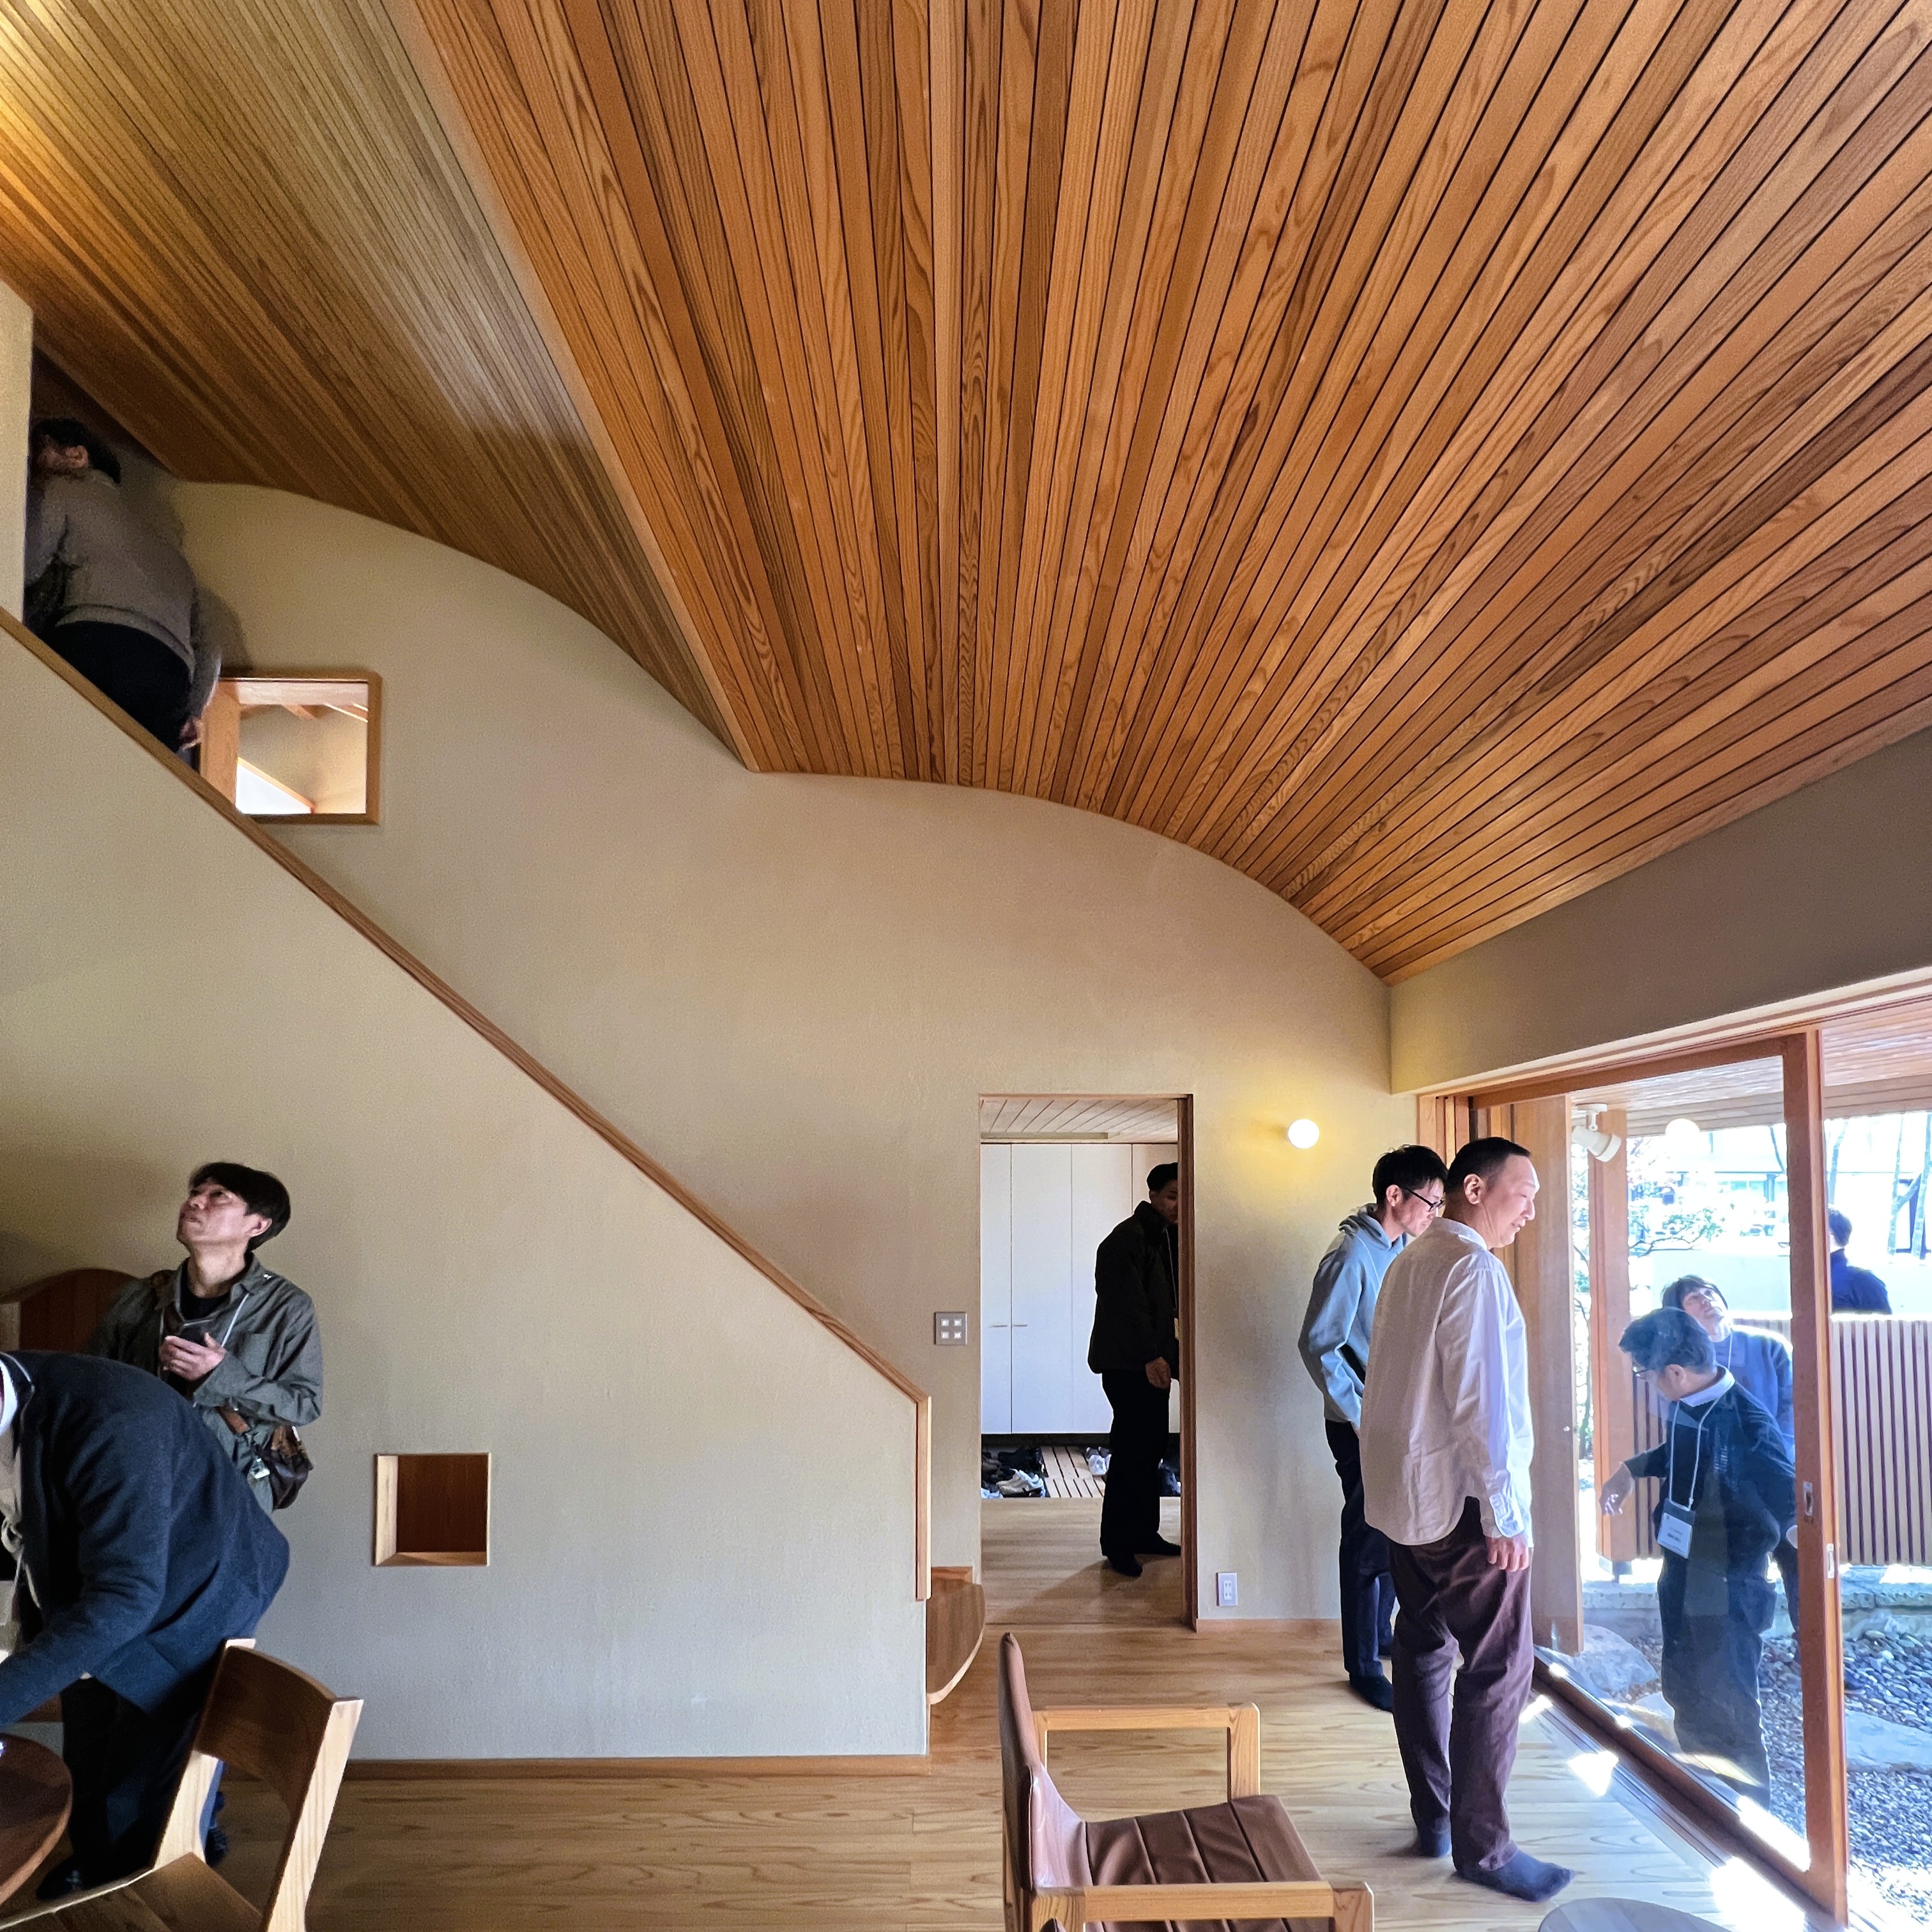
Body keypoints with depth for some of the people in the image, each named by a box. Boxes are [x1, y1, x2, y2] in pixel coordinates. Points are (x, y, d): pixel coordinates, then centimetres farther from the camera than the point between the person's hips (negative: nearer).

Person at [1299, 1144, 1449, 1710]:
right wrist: (1362, 1418, -19)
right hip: (1364, 1426, -8)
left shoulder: (1402, 1248, 5)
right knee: (1369, 1542, 3)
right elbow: (1319, 1346, -20)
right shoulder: (1351, 1255, -20)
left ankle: (1382, 1634, 38)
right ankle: (1364, 1667, 17)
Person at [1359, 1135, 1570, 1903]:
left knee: (1423, 1651, 15)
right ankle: (1481, 1846, 8)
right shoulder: (1473, 1268, -16)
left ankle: (1432, 1819, 25)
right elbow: (1480, 1399, -21)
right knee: (1498, 1669, 0)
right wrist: (1505, 1512, -17)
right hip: (1461, 1498, -9)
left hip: (1400, 1491, 9)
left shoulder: (1408, 1262, 10)